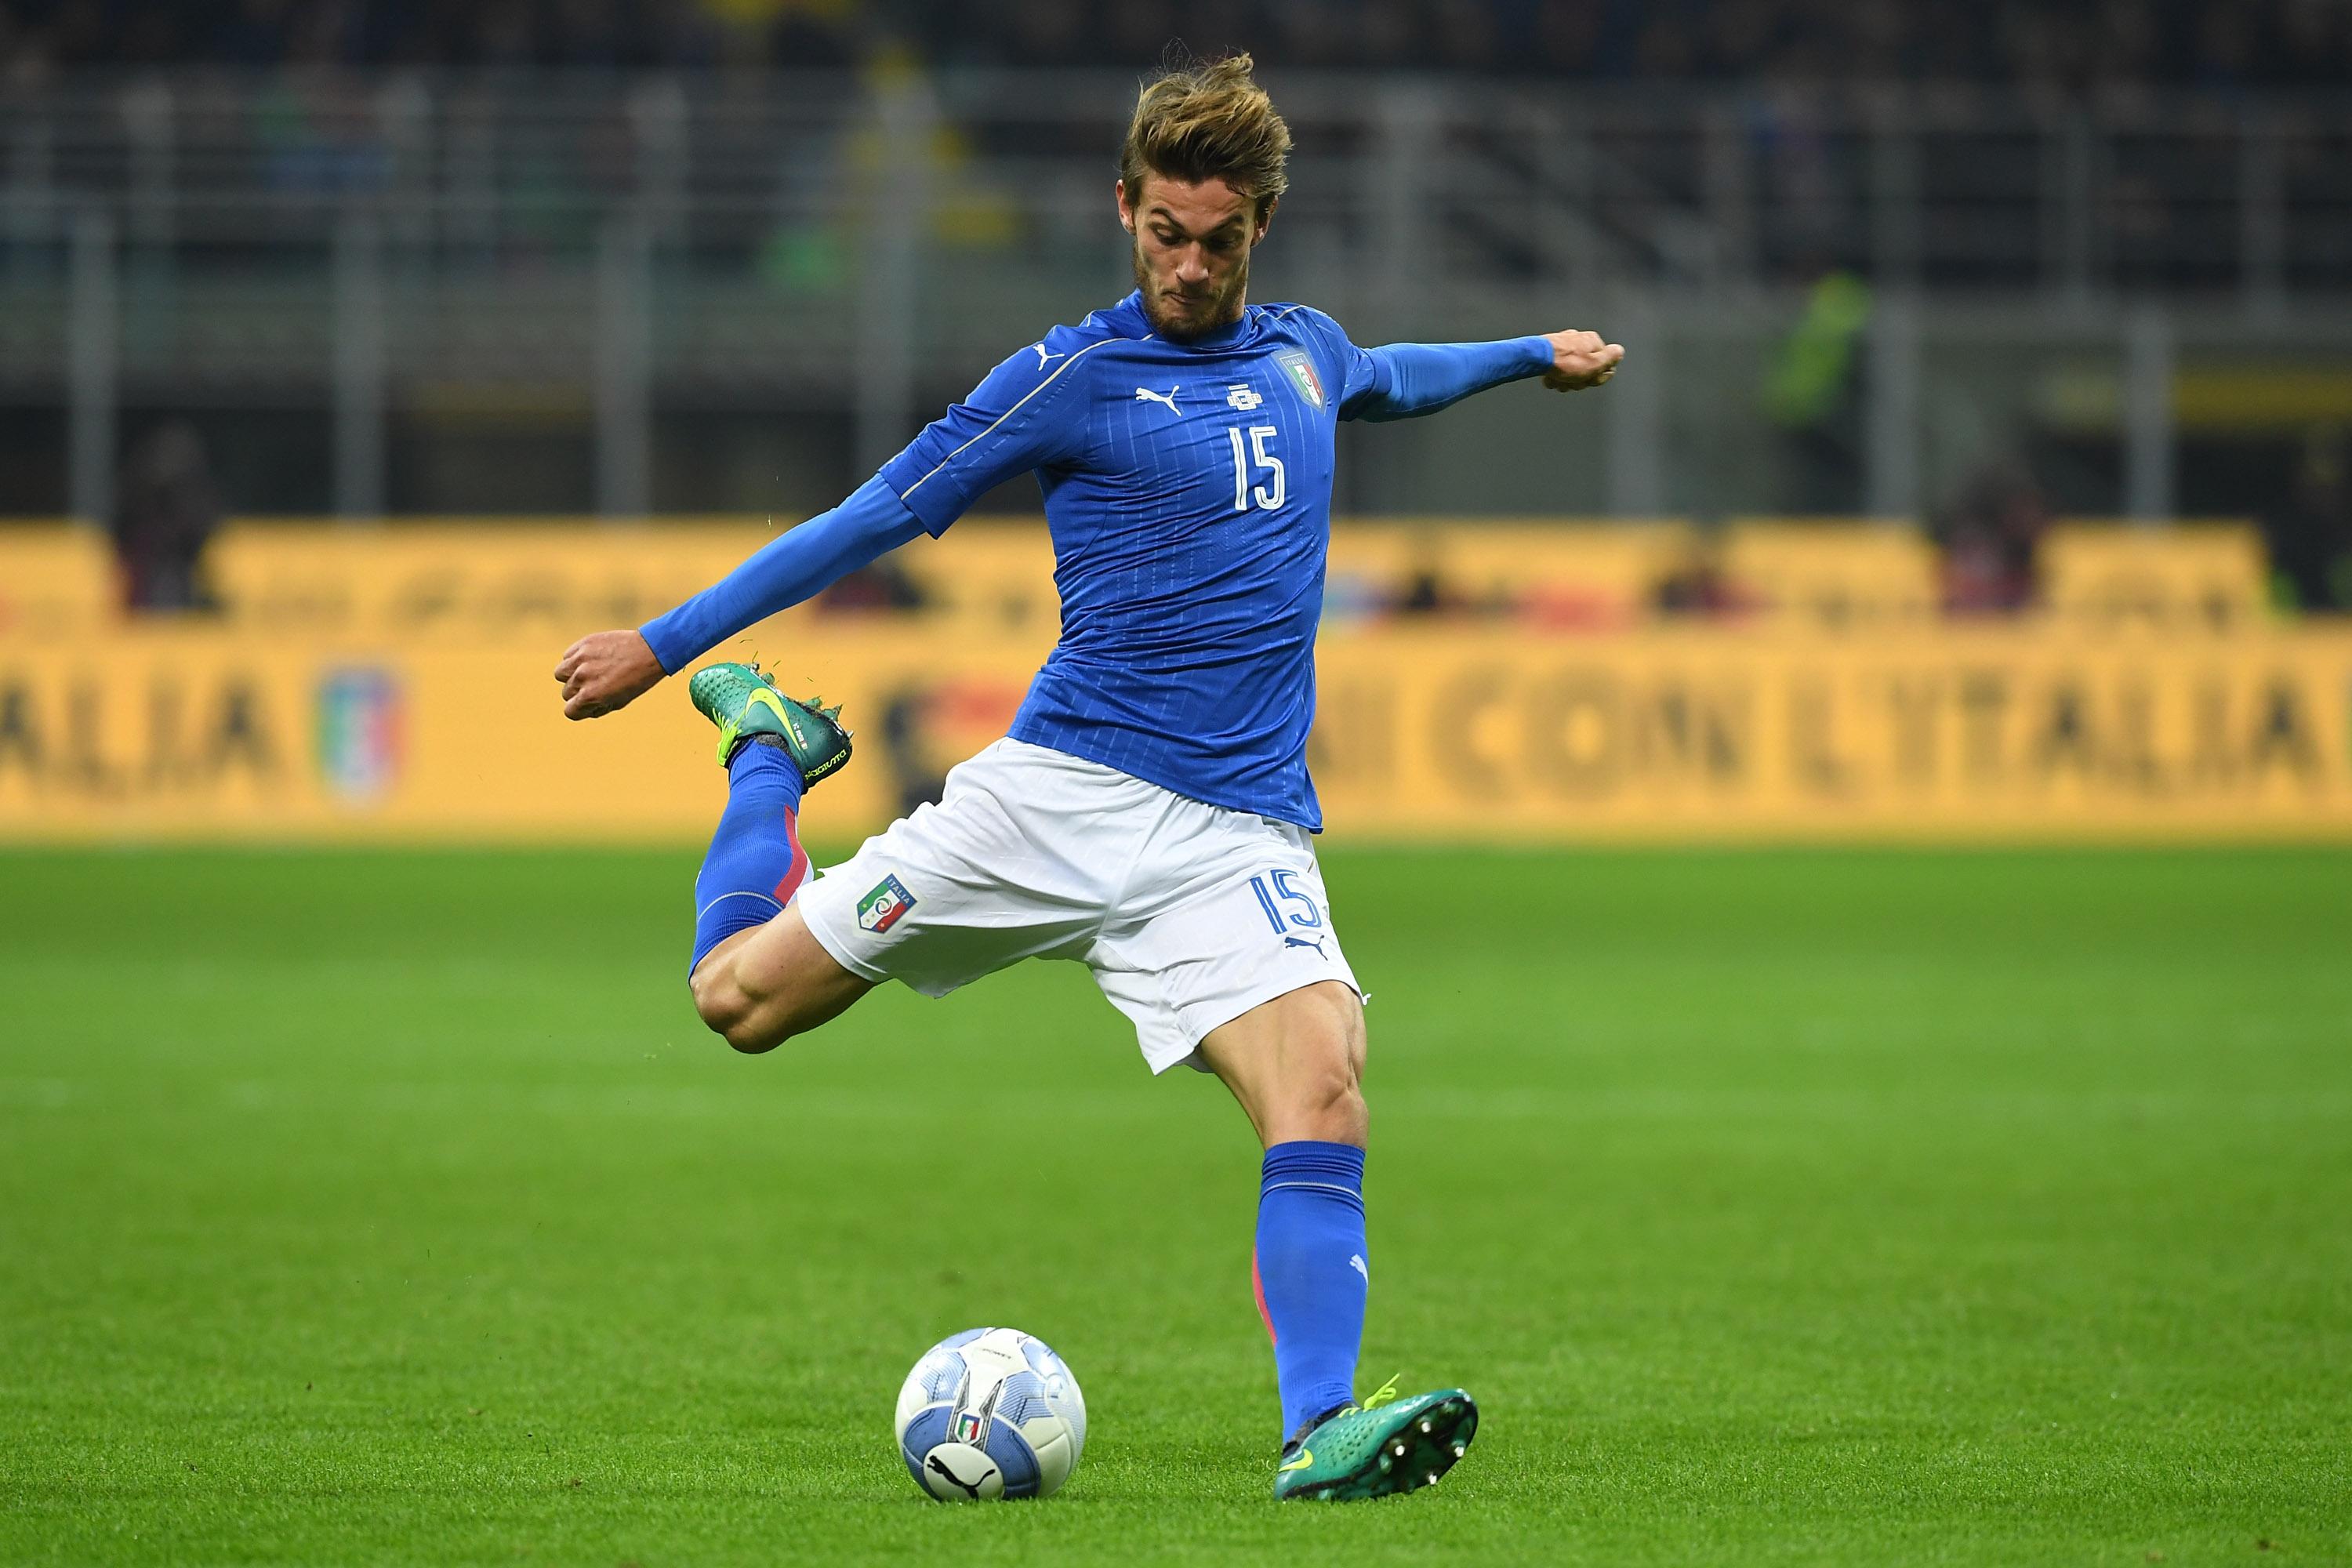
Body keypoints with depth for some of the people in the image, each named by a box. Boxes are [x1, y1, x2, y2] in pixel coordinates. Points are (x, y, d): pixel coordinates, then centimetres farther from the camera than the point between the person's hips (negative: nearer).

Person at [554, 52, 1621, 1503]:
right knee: (742, 996, -2)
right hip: (1059, 792, -3)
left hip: (1240, 834, 3)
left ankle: (1320, 1434, -29)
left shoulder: (1307, 352, 14)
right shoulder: (1071, 380, -2)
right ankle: (771, 745, 28)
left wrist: (1535, 356, 53)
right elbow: (878, 516, 3)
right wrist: (660, 647, 5)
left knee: (1325, 1095, -23)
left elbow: (1389, 380, 41)